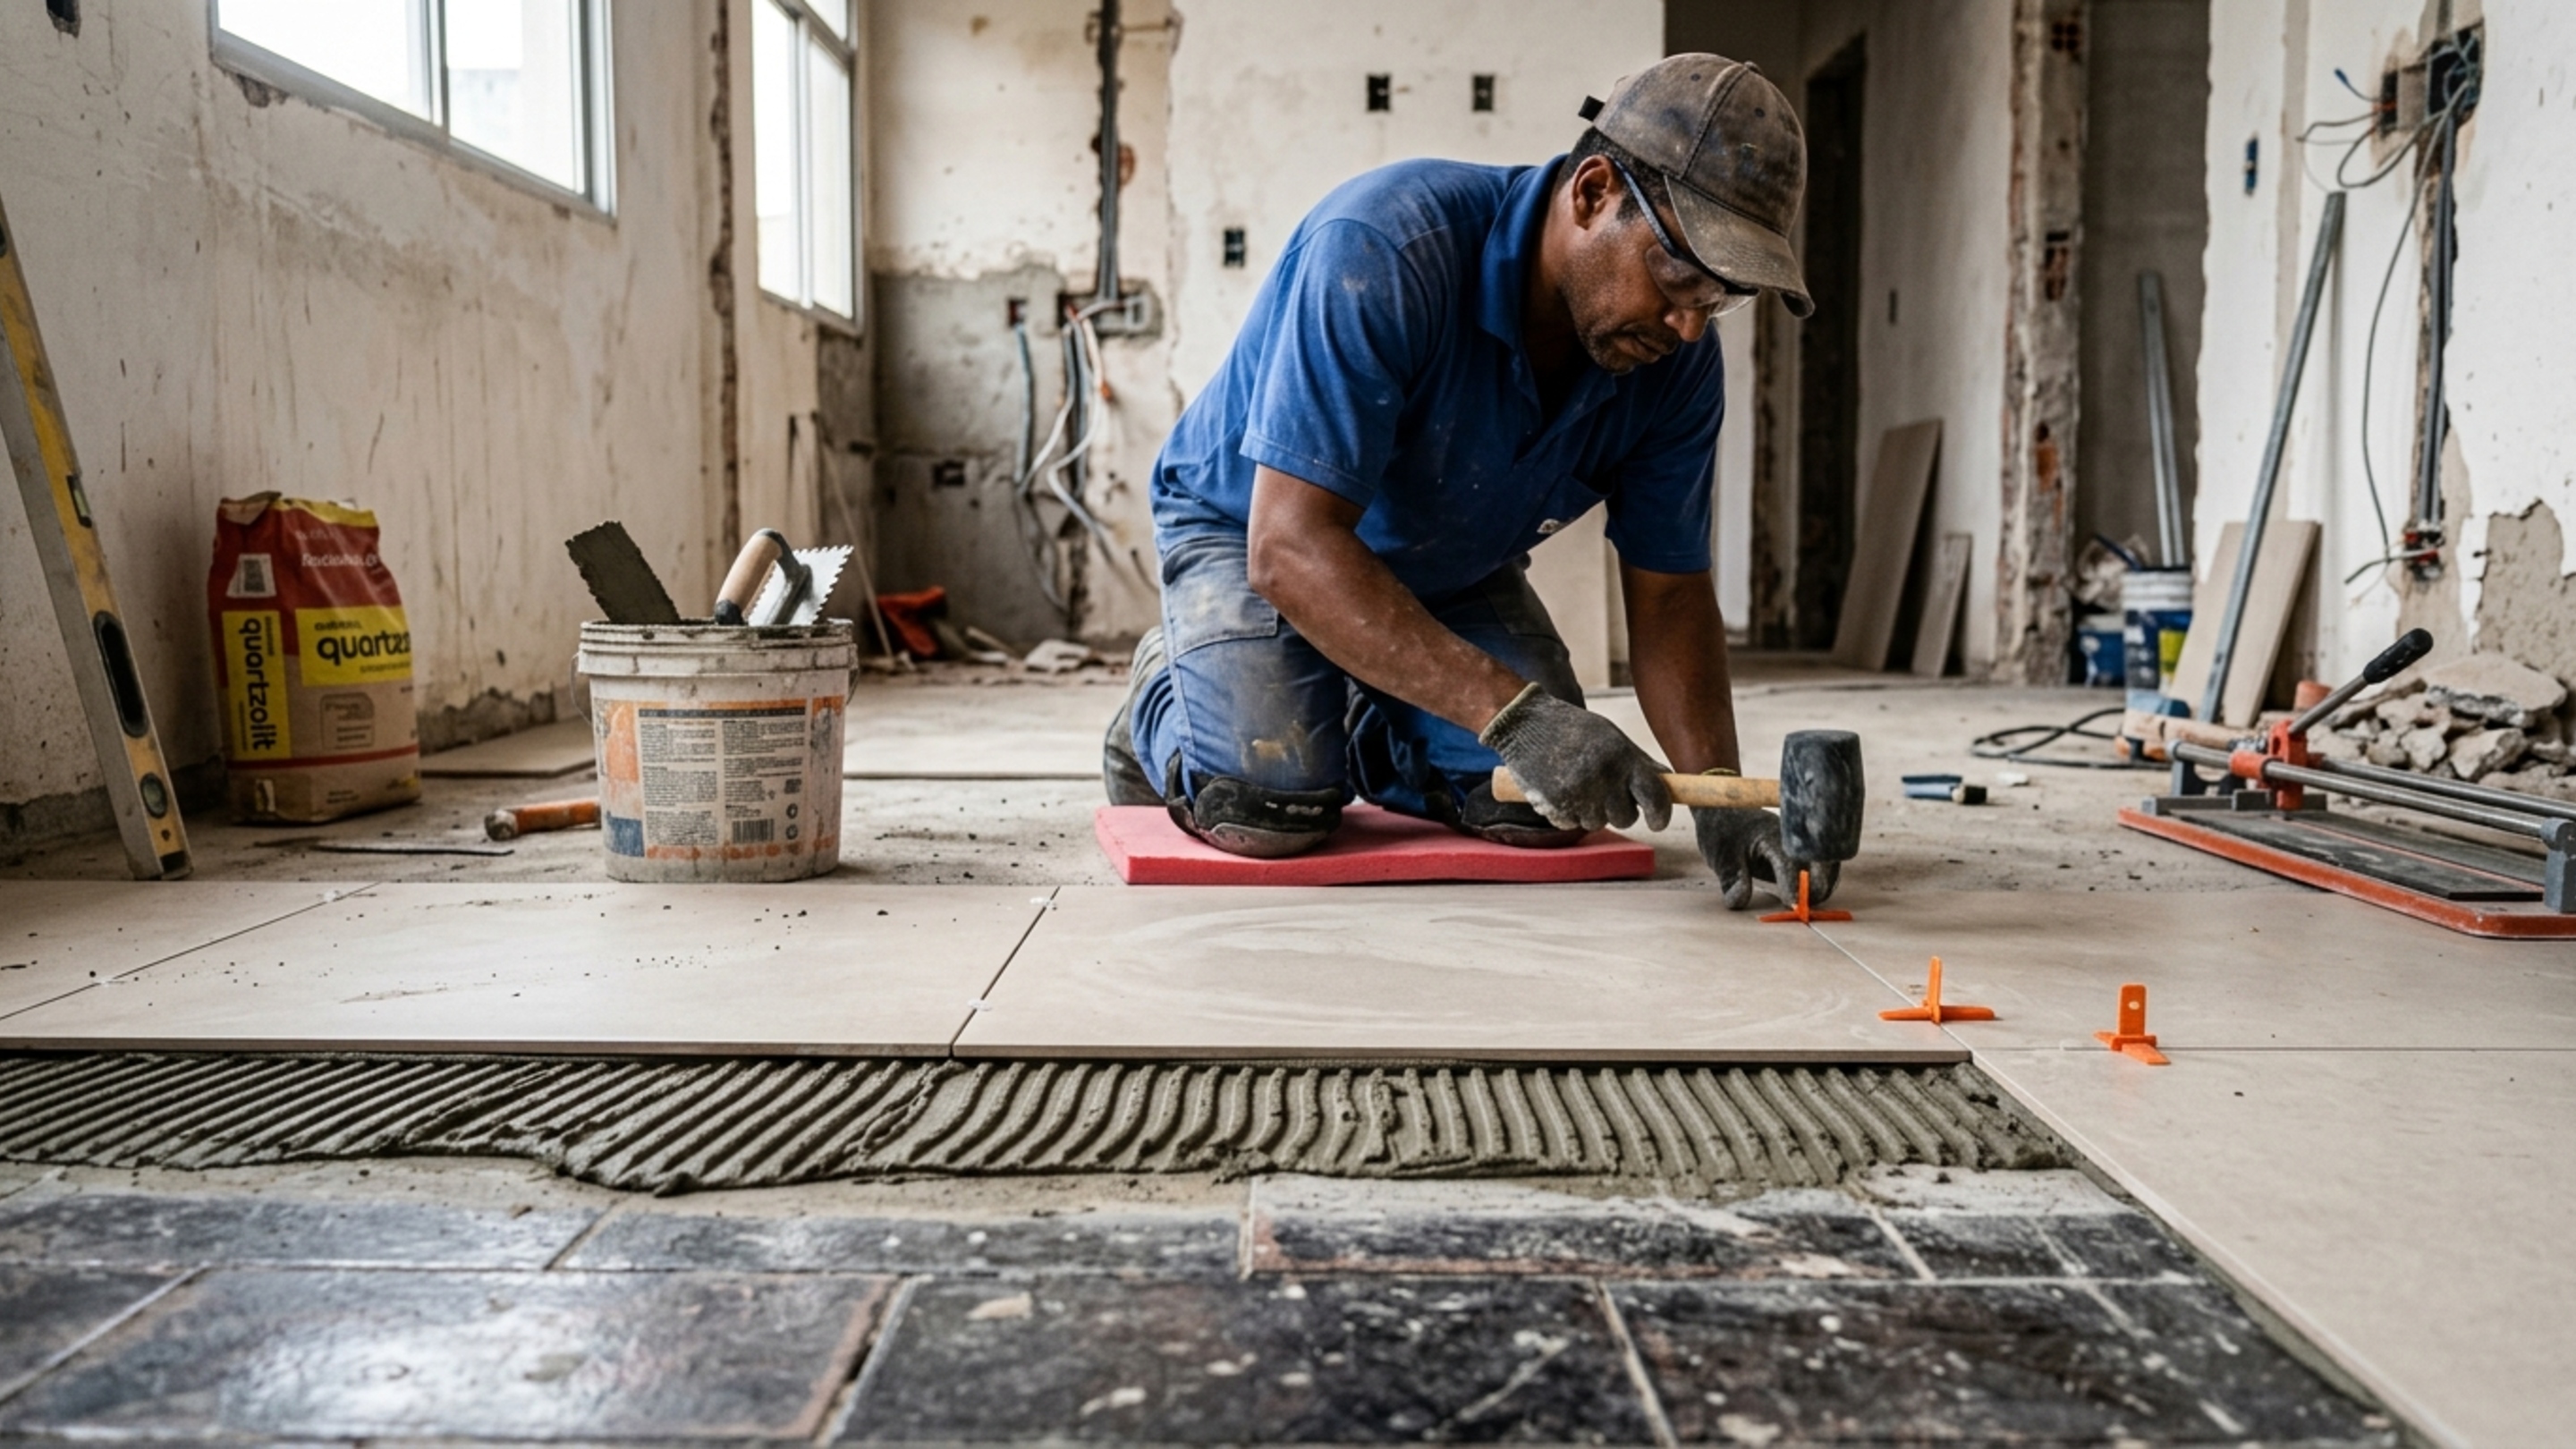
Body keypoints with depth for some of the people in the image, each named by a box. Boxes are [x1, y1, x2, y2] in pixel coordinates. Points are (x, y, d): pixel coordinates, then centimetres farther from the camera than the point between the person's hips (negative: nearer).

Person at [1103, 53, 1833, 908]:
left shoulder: (1677, 364, -18)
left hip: (1454, 566, 5)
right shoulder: (1380, 253, -37)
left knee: (1541, 813, -11)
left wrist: (1722, 799, -26)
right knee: (1271, 809, -25)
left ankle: (1359, 719, 21)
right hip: (1247, 526, -5)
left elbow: (1668, 595, -10)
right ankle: (1164, 698, 11)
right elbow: (1291, 550, -42)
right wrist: (1514, 712, -48)